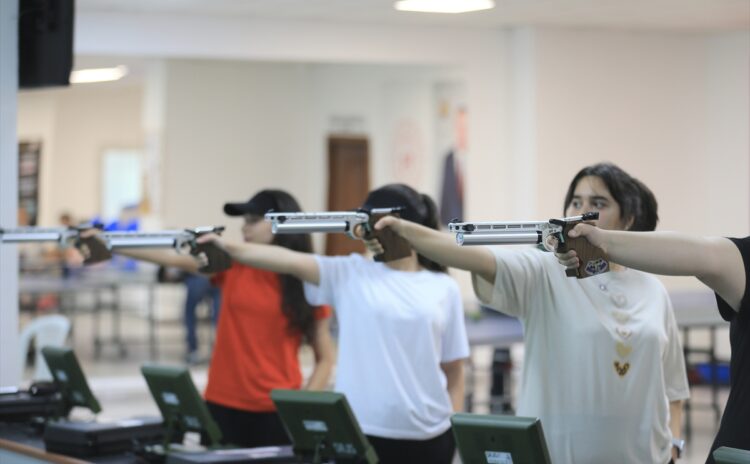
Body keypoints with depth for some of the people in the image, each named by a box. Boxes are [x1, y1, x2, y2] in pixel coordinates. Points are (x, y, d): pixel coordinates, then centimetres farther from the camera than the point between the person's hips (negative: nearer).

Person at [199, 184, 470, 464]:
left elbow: (454, 368, 8)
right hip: (360, 432, -1)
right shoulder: (351, 274, 3)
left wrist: (455, 430, 3)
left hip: (427, 437, 1)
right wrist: (230, 249, -25)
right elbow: (291, 261, -12)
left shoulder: (444, 288, 4)